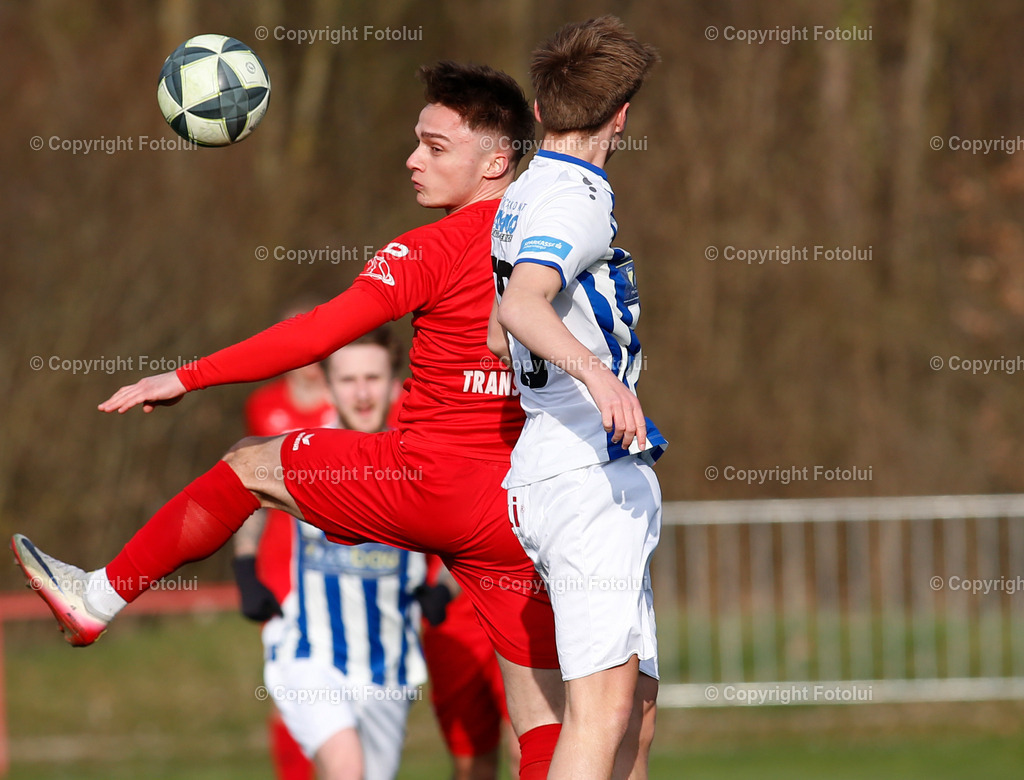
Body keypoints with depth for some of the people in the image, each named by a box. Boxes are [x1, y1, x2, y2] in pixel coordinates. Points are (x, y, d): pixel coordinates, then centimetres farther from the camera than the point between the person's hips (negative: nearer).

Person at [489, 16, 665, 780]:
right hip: (588, 469, -10)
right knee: (604, 706, -21)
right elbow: (522, 305, -29)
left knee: (636, 714, 11)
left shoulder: (523, 196, 20)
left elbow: (500, 334, 34)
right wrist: (595, 370, -45)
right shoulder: (574, 199, -10)